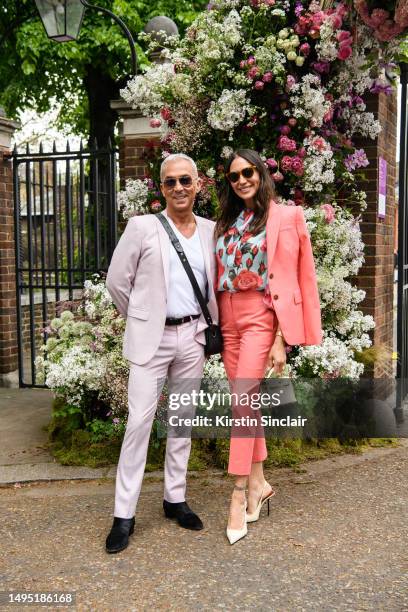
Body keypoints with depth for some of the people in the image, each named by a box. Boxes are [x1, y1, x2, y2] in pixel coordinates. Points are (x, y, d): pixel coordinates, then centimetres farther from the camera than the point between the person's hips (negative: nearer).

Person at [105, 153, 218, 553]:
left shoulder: (210, 230, 6)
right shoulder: (142, 227, -4)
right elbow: (116, 281, 0)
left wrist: (210, 327, 10)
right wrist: (141, 320, 5)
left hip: (192, 336, 4)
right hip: (152, 337, -4)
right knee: (140, 421, -5)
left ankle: (175, 498, 26)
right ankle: (124, 514, 5)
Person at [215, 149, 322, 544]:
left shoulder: (283, 218, -2)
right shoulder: (226, 222, 14)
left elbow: (286, 282, -7)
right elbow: (219, 276, 15)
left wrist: (281, 339, -11)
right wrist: (216, 325, 7)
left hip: (260, 318, -5)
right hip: (228, 318, 6)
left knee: (241, 401, -12)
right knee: (246, 401, 10)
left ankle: (239, 494, -2)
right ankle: (258, 483, 22)